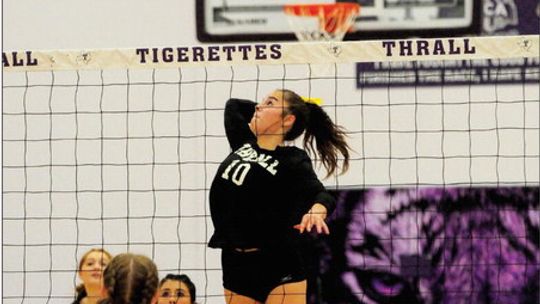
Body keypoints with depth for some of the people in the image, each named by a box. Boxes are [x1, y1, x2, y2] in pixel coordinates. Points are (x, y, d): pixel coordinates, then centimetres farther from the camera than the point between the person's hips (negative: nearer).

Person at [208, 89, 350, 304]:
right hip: (236, 264, 7)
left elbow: (319, 194, -26)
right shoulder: (244, 143, 10)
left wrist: (317, 209, -48)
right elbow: (233, 105, 27)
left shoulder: (293, 161, -9)